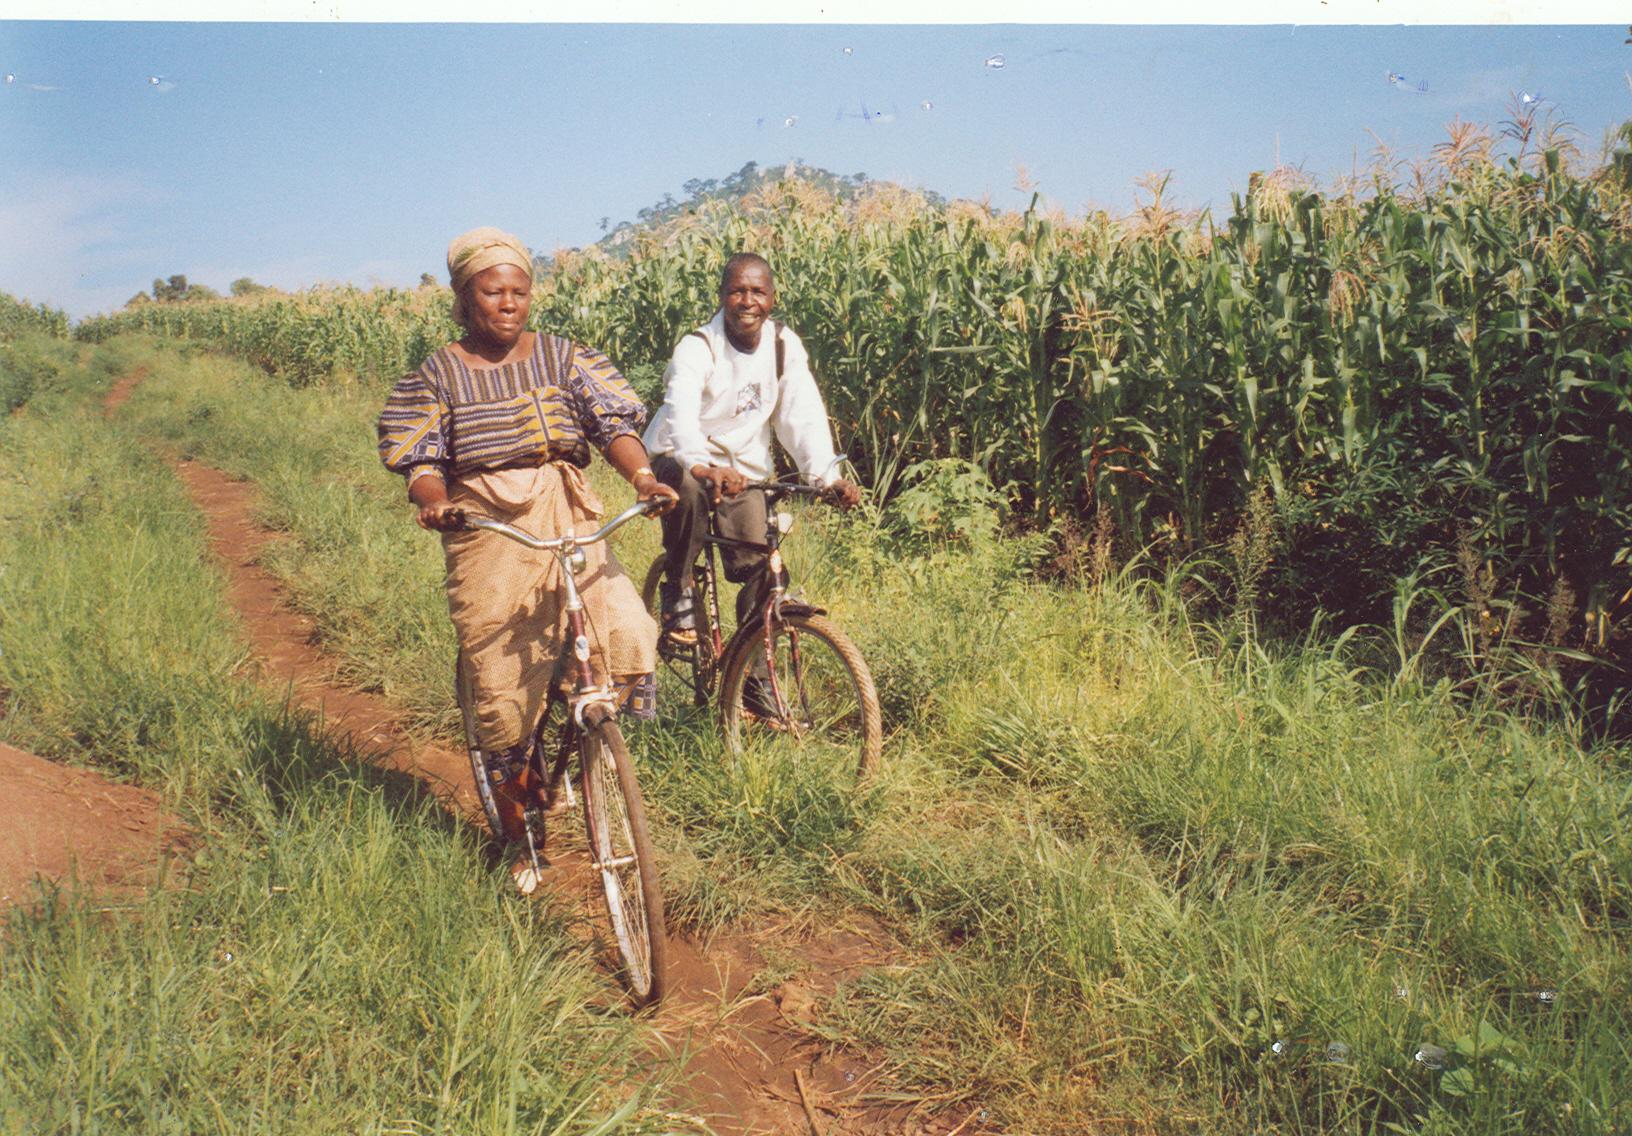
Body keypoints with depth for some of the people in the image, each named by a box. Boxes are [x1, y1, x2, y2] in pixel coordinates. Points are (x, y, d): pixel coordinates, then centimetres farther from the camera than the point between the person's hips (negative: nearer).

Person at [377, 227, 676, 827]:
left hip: (568, 524, 1)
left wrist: (642, 474, -23)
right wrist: (433, 501, -22)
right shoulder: (438, 374, 5)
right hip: (487, 536, -1)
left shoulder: (563, 357, 7)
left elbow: (614, 423, -3)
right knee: (501, 687, 2)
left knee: (629, 634, -21)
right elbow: (422, 463, 1)